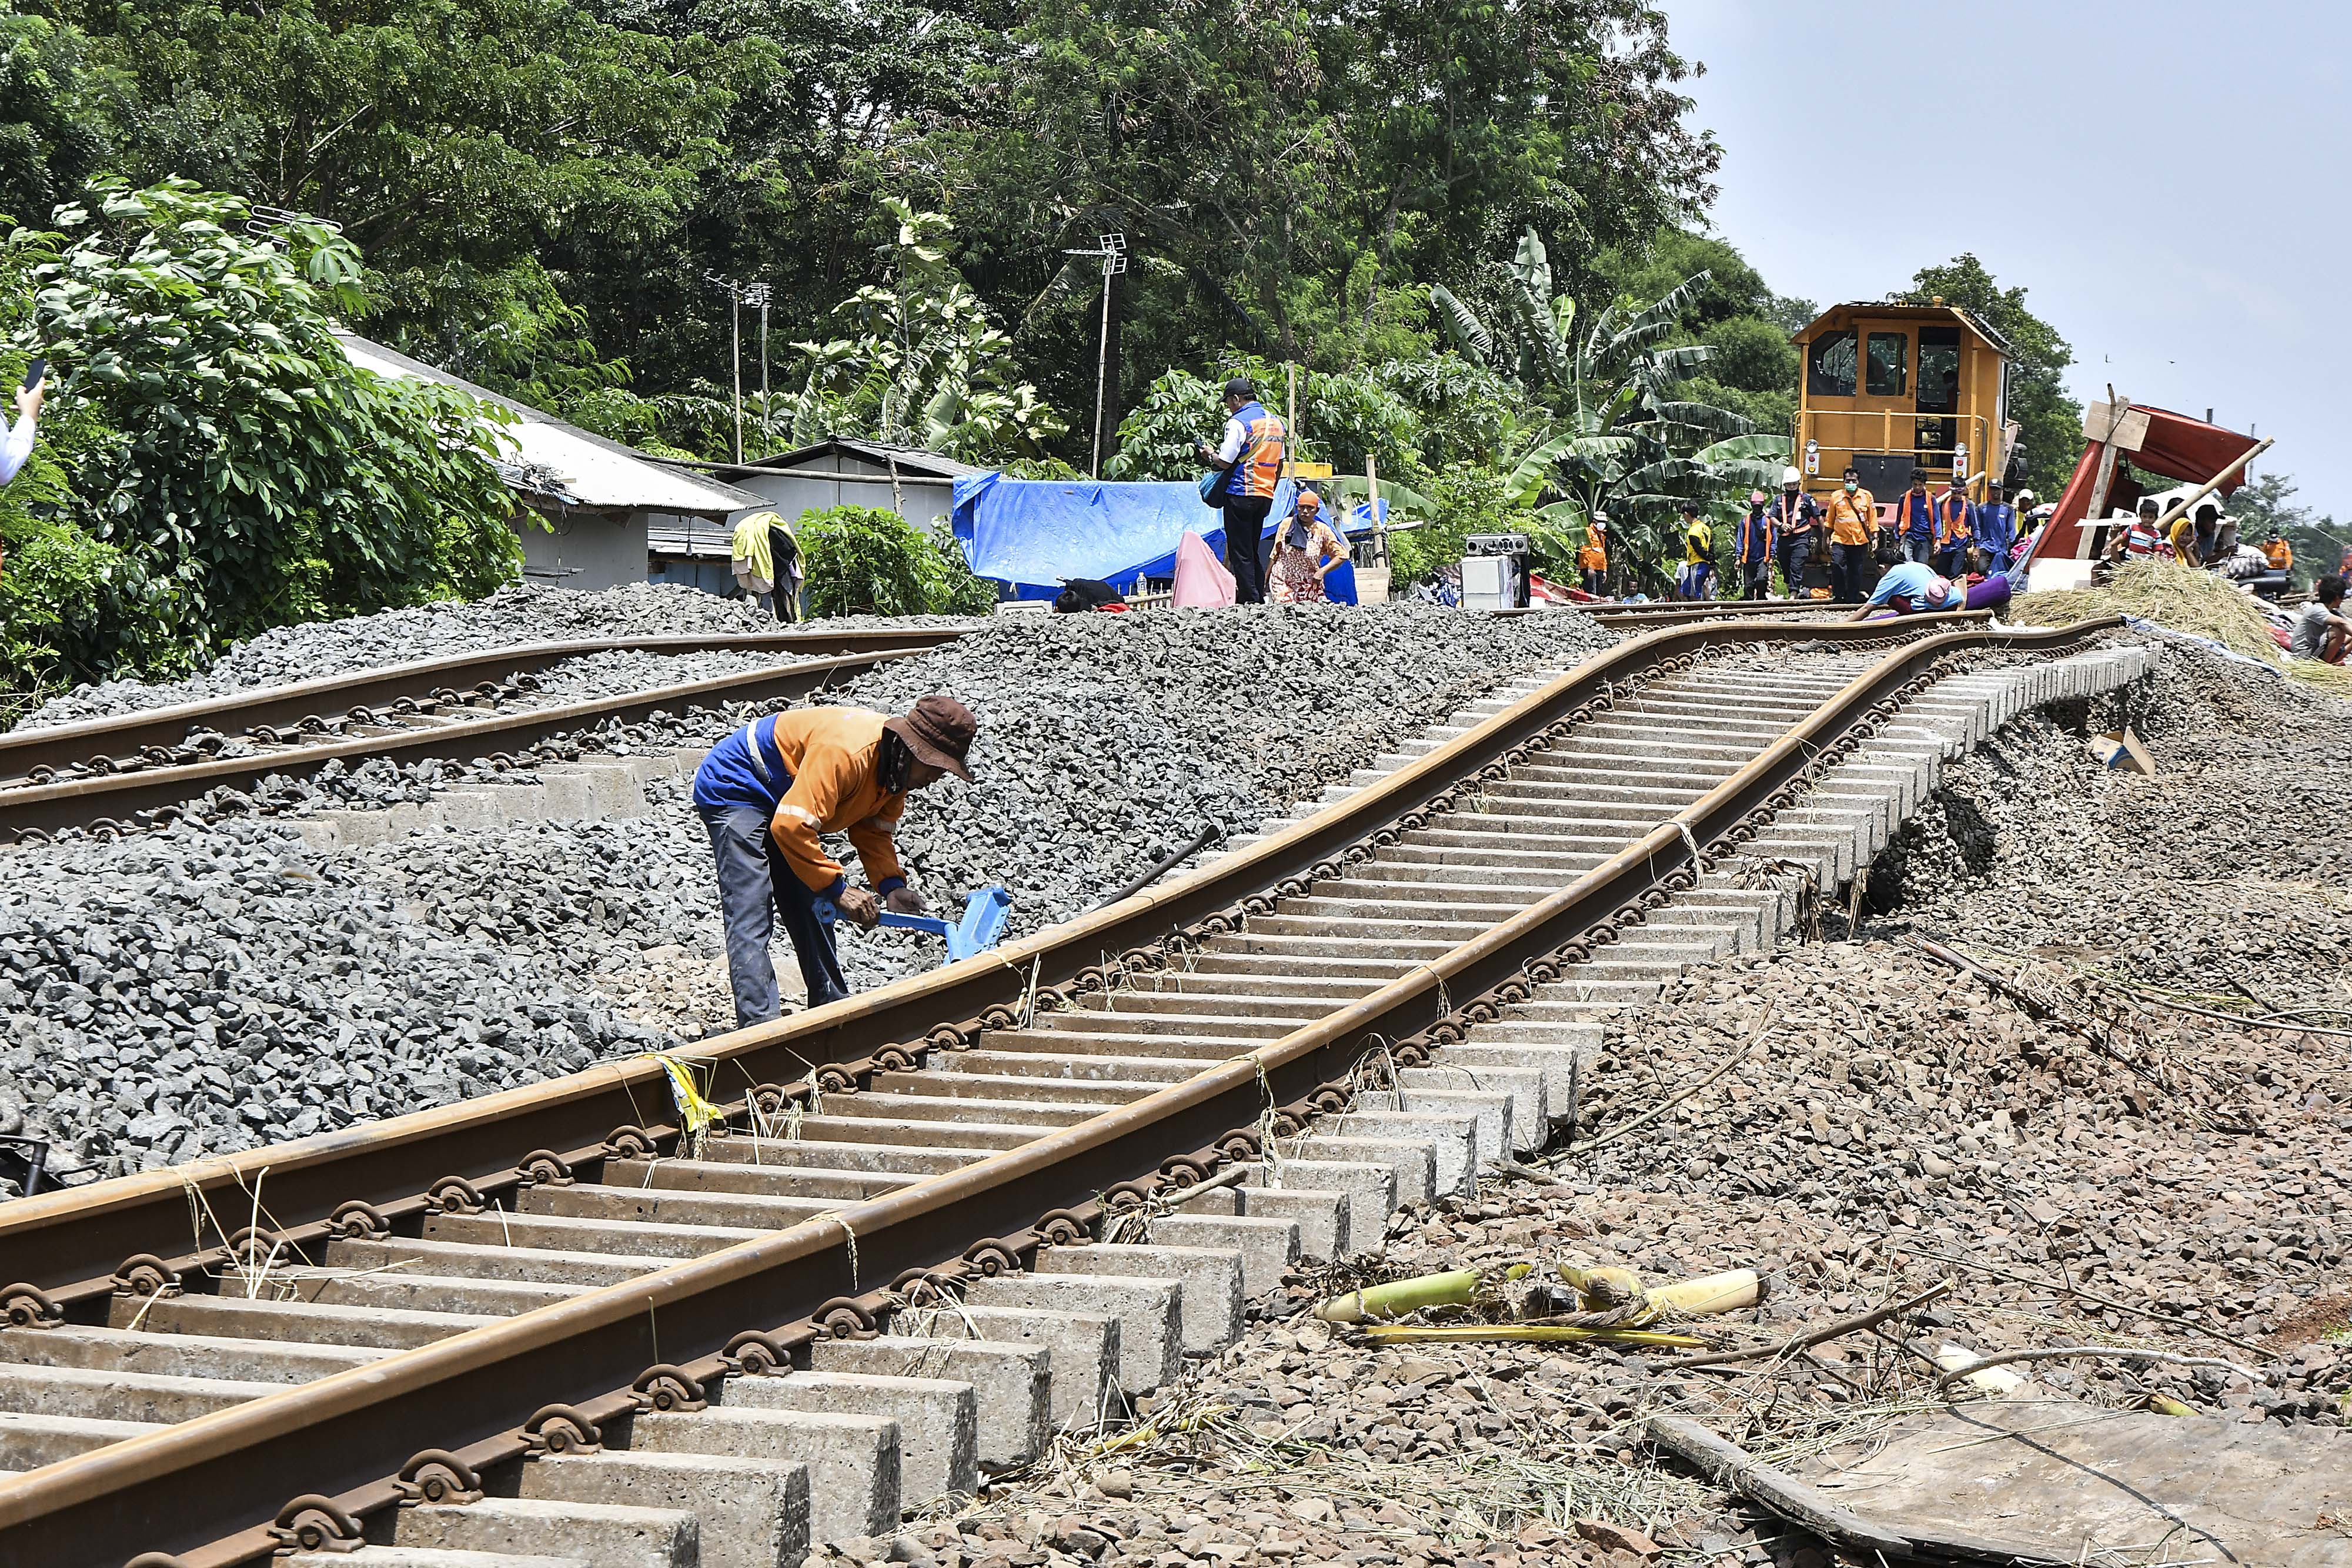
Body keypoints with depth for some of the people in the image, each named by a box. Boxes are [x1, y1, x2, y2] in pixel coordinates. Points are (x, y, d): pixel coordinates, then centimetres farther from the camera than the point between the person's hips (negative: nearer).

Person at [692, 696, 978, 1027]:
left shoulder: (897, 765, -6)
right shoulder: (845, 753, -36)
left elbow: (873, 831, 5)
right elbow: (791, 825, -38)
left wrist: (892, 885, -13)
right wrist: (837, 888, -32)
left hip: (782, 798, 10)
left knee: (811, 912, 12)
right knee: (751, 918, -17)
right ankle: (758, 1024, -23)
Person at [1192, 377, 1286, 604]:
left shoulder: (1238, 423, -11)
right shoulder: (1276, 422, 13)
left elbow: (1225, 462, -15)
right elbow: (1279, 463, 17)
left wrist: (1209, 454, 5)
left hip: (1241, 494, -7)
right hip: (1265, 495, 7)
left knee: (1240, 553, -2)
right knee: (1253, 550, 15)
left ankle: (1248, 599, -5)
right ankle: (1261, 598, 12)